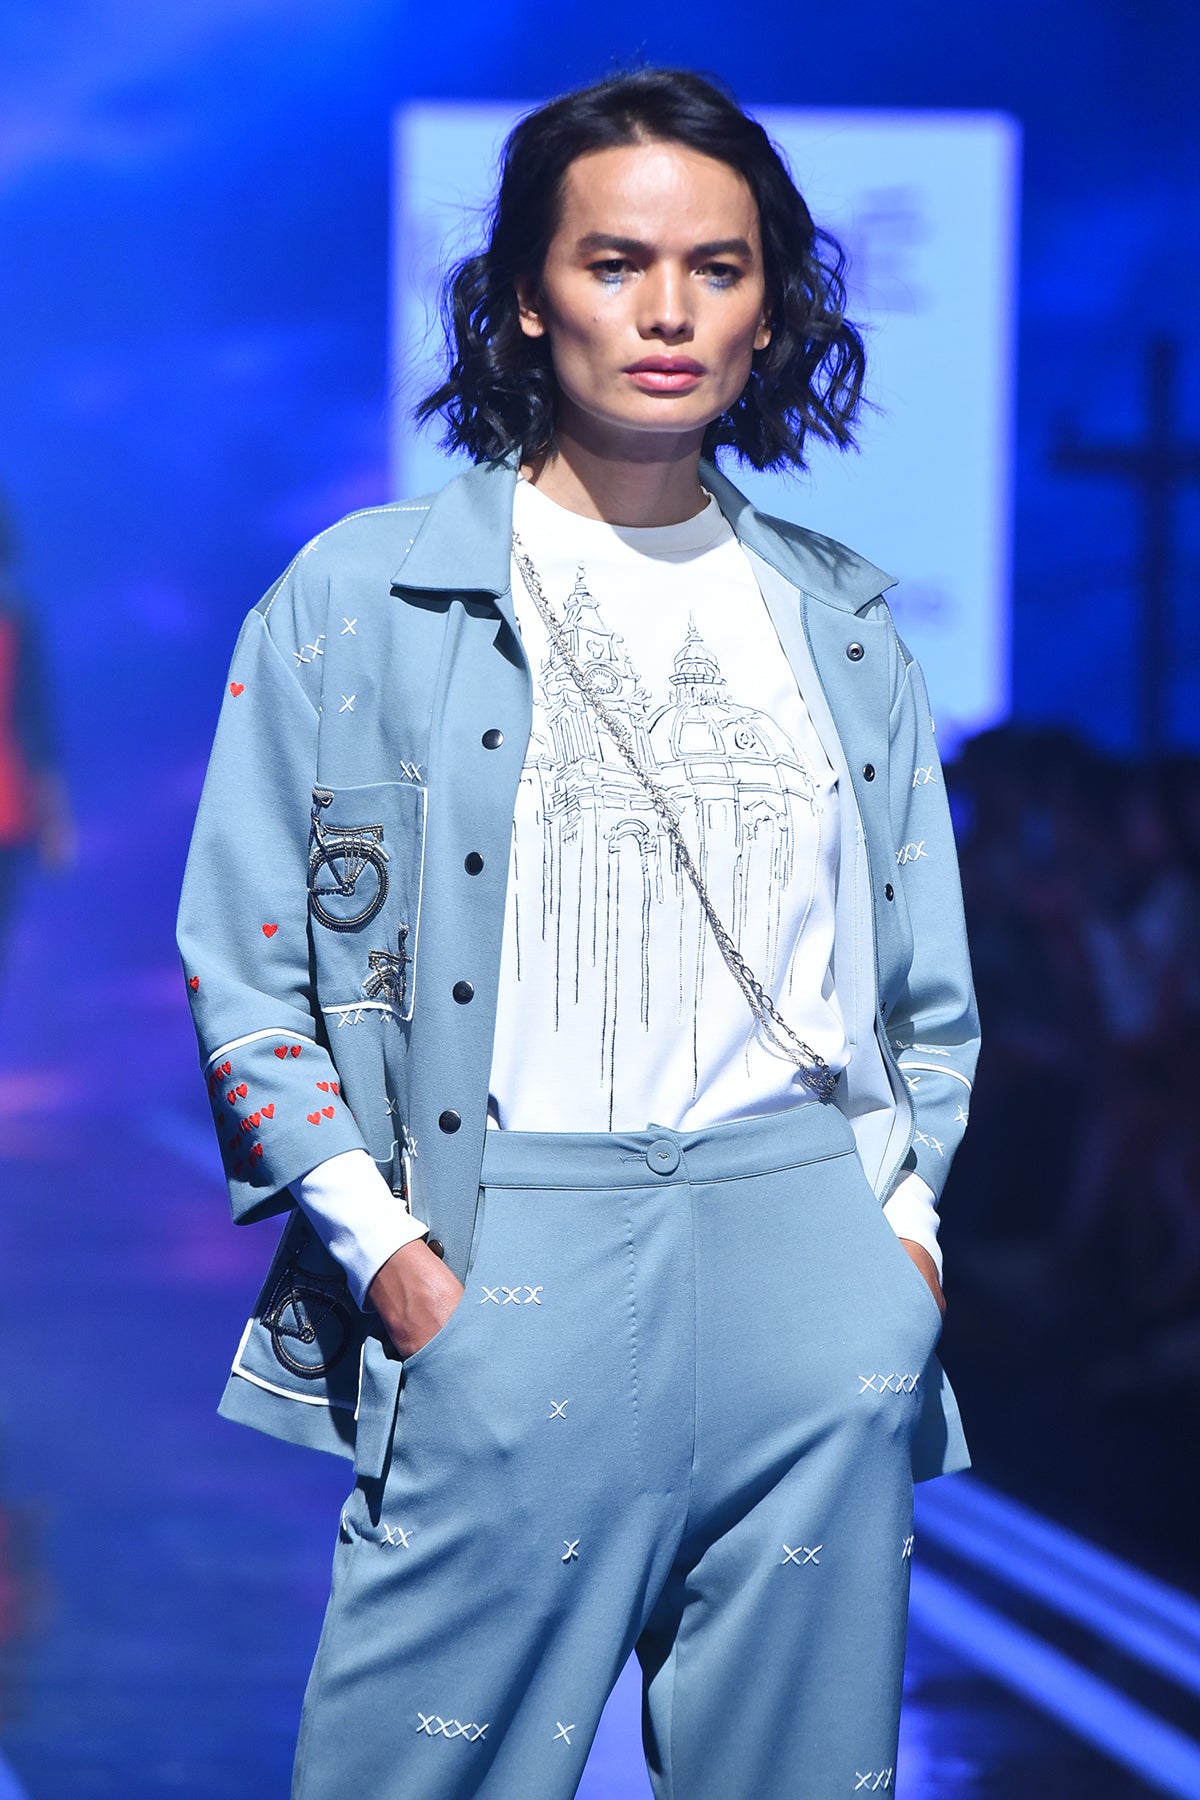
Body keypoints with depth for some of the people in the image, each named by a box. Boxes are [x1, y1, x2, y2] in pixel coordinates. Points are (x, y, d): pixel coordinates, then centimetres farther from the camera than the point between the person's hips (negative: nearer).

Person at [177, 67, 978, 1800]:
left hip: (817, 1263, 3)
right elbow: (246, 973, 2)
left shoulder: (841, 621, 14)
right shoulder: (361, 597, 3)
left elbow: (928, 994, 20)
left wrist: (906, 1224, 6)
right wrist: (384, 1249, -8)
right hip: (512, 1262, -3)